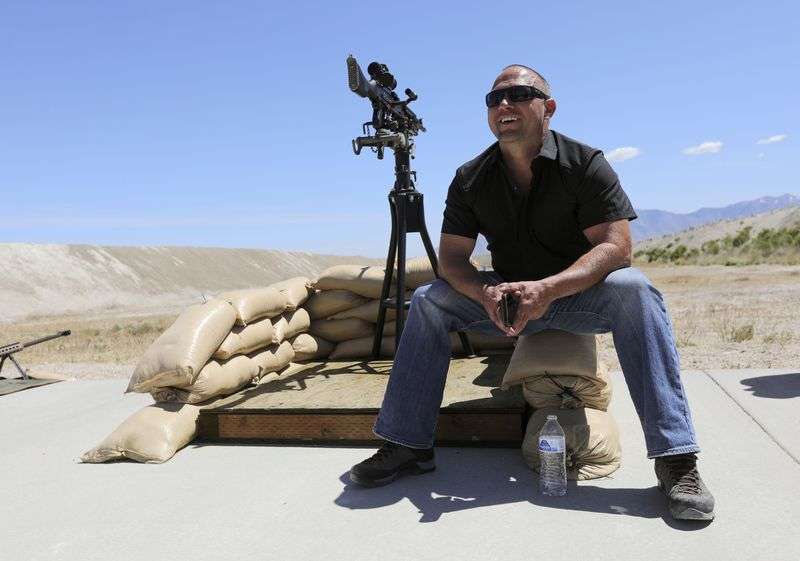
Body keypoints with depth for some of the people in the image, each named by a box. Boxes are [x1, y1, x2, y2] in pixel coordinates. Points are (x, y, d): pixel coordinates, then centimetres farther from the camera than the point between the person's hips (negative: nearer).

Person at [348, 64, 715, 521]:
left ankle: (676, 458, -30)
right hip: (509, 297, 3)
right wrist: (486, 292, -29)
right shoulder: (470, 180, -4)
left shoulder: (584, 163, -13)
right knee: (428, 301, -15)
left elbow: (616, 245, -21)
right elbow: (451, 258, -6)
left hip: (579, 293, -3)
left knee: (634, 290, -33)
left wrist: (548, 288, -36)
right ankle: (409, 445, -11)